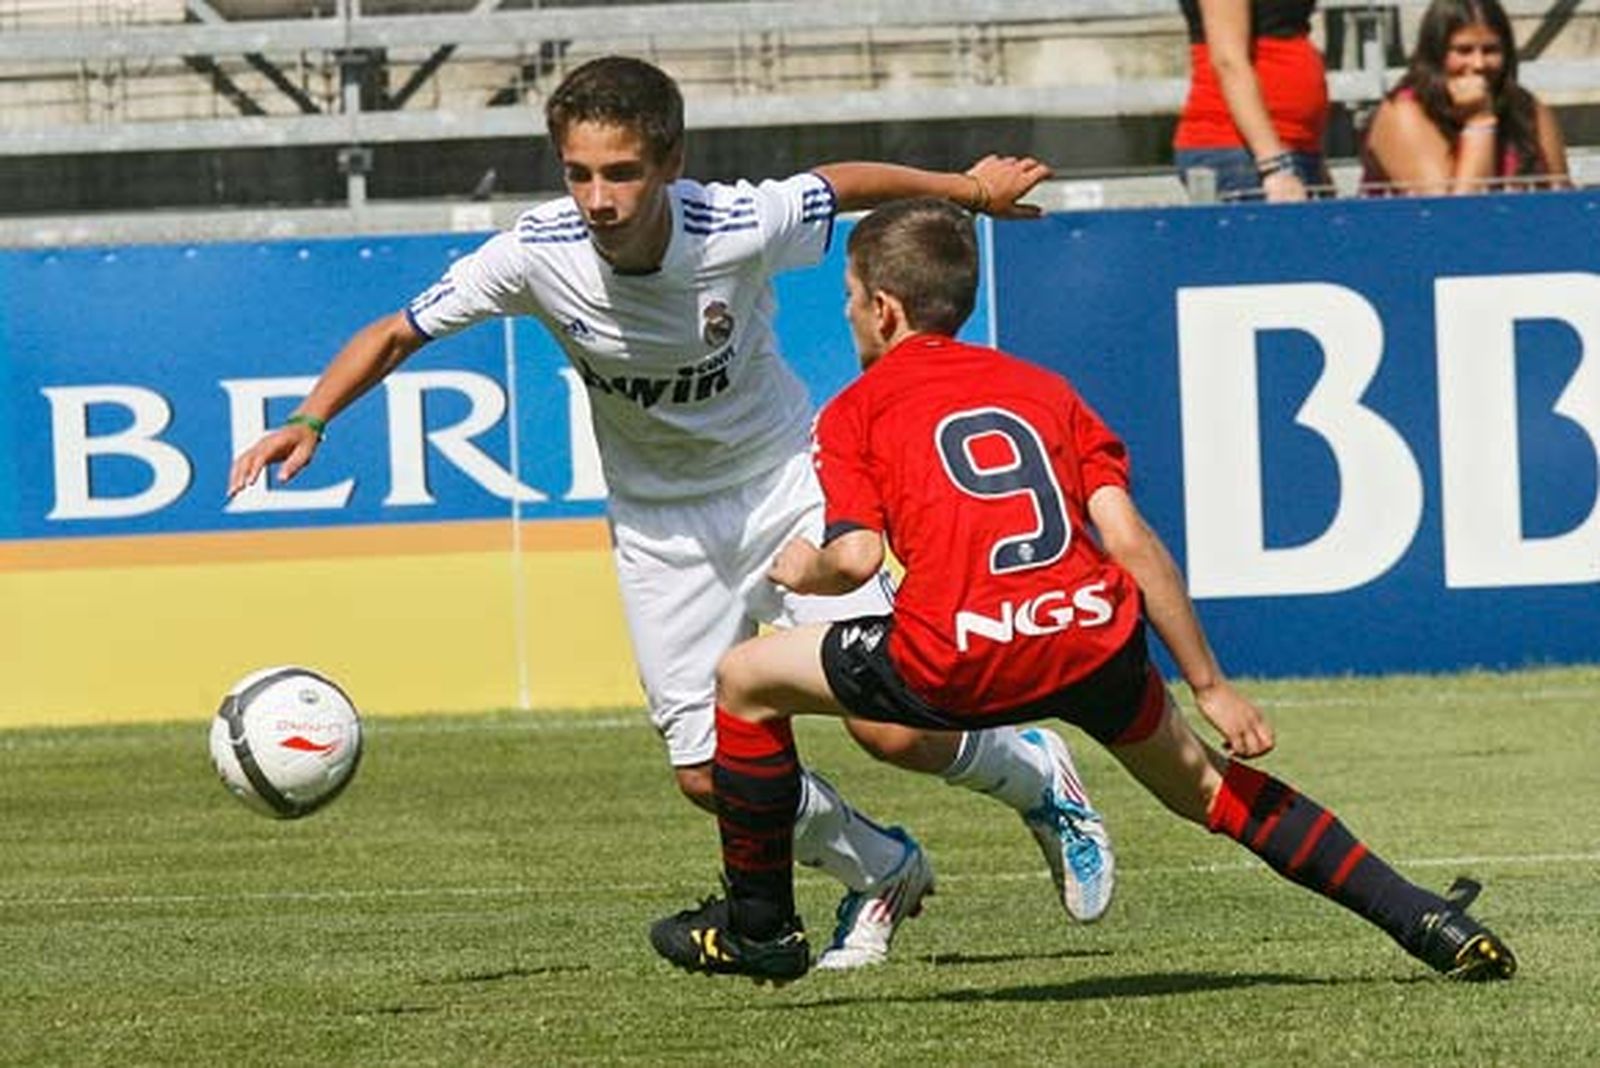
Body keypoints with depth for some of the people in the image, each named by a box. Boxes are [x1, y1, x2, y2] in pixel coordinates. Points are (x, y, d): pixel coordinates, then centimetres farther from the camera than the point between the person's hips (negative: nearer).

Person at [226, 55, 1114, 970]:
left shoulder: (741, 227, -28)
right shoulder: (538, 254, -24)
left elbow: (841, 184, -6)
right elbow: (398, 333, -11)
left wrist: (969, 189, 9)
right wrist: (308, 423, -25)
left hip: (784, 482, -2)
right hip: (660, 520, 2)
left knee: (892, 731, -12)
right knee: (710, 772, -5)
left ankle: (1038, 777, 23)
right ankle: (882, 875, 24)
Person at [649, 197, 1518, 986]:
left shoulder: (857, 411, 14)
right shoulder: (1042, 388, 24)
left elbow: (857, 556, -2)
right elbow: (1128, 538, 13)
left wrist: (802, 570, 22)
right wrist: (1210, 686, 13)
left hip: (958, 660, -4)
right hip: (1094, 643, 4)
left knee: (745, 680, 18)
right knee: (1200, 782, 26)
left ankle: (759, 925, 26)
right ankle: (1422, 920, 19)